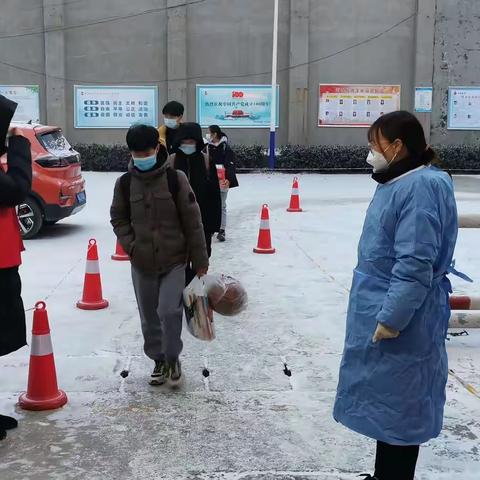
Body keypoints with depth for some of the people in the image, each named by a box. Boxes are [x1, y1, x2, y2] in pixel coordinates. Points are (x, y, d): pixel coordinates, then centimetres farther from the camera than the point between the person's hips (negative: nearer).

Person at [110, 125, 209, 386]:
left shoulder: (175, 179, -9)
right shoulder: (125, 183, -2)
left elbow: (192, 222, -6)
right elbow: (118, 218, 12)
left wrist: (200, 261, -5)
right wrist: (130, 245, -4)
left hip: (174, 260, -3)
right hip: (141, 264, 3)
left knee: (169, 311, -13)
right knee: (149, 316, 11)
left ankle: (173, 358, 10)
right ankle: (159, 360, 30)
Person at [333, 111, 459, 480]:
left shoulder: (423, 187, -21)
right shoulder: (400, 183, 10)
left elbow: (415, 264, -26)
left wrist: (391, 318, -23)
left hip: (400, 319, -10)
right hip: (384, 311, 10)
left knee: (398, 405, 3)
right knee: (387, 400, 19)